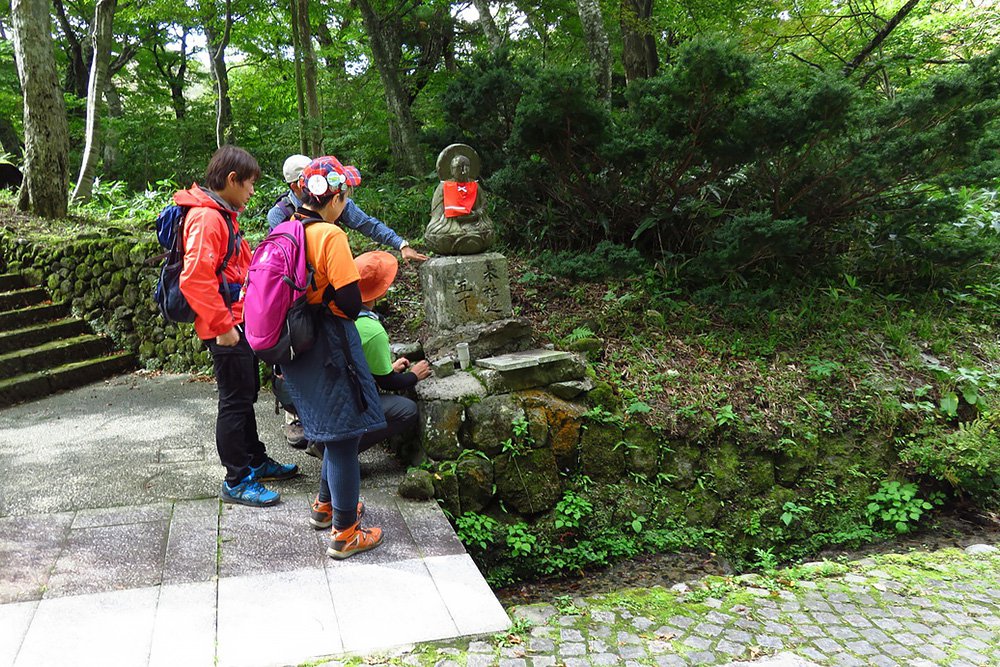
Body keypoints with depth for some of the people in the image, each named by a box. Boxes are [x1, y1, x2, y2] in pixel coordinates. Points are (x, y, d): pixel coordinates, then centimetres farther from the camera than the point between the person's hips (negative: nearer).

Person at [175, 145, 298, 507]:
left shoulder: (222, 215, 15)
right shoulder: (206, 218, -18)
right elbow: (195, 279, -26)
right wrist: (222, 325, -23)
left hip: (238, 322, 10)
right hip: (225, 328, -10)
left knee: (246, 395, 19)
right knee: (235, 401, -2)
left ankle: (255, 461, 33)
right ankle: (236, 481, 9)